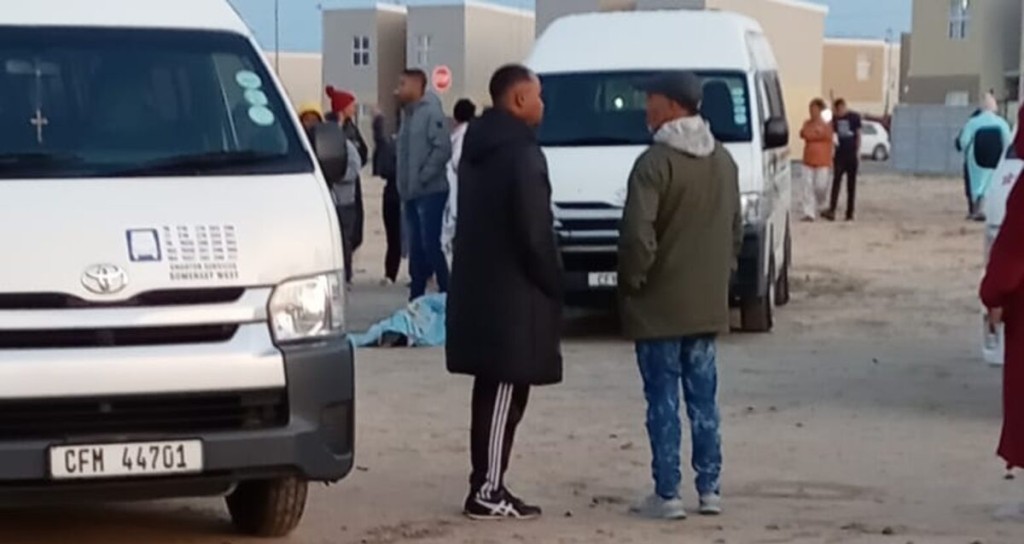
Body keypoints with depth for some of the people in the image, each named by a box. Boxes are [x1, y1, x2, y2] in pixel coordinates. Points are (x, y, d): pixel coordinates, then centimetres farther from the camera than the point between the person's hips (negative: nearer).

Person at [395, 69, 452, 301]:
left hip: (430, 192, -8)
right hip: (411, 194, 9)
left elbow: (443, 149, -20)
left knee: (430, 245, -11)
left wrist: (423, 176, -17)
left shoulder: (431, 113, -11)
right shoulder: (408, 114, 16)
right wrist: (404, 184, 11)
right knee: (416, 247, 11)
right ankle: (416, 296, 16)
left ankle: (446, 294, -5)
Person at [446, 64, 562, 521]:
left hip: (478, 287, 9)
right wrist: (552, 284, -8)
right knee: (505, 392, -6)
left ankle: (486, 484, 18)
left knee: (491, 390, 14)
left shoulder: (478, 148, 15)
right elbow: (533, 230, -19)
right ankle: (488, 492, -5)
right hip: (512, 293, -9)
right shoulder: (520, 152, -15)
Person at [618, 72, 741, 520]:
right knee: (703, 397, 13)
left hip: (660, 305, -7)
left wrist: (633, 279, -8)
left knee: (663, 399, -1)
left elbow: (638, 234, -22)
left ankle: (667, 495, 1)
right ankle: (709, 488, 16)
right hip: (708, 303, 7)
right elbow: (736, 229, 15)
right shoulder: (723, 160, 10)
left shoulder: (656, 162, -16)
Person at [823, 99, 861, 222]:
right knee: (836, 182, -9)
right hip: (840, 154, 1)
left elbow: (858, 135, 2)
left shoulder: (854, 117, -1)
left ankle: (850, 213, 9)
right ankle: (831, 210, -16)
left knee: (851, 184, 5)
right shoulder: (836, 118, 6)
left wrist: (858, 152, -2)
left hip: (852, 155, -1)